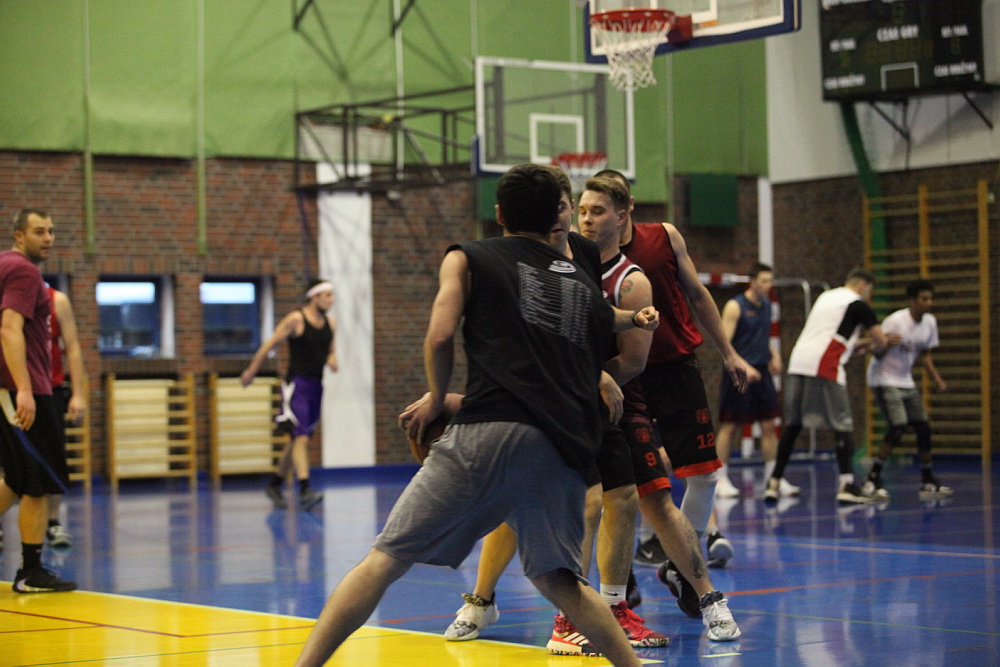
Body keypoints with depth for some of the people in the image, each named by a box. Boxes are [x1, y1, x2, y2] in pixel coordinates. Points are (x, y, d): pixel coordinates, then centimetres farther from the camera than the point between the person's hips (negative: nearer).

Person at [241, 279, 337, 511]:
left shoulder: (330, 322, 10)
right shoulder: (296, 320, -9)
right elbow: (269, 344, -4)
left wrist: (332, 360, 0)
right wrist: (251, 371, 0)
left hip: (316, 385, 7)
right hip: (296, 384, -7)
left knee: (297, 440, 14)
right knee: (301, 438, -18)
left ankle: (275, 485, 27)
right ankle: (305, 490, -26)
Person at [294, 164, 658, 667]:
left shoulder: (468, 258, 16)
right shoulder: (586, 284, 28)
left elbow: (441, 336, 4)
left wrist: (437, 398, 17)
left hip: (490, 432, -4)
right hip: (564, 450, 4)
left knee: (385, 559, -4)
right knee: (558, 581, 17)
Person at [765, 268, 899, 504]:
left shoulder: (825, 297, 25)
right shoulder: (858, 305, 4)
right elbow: (881, 342, 6)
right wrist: (876, 349, 28)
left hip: (798, 362, 7)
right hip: (824, 367, -7)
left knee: (792, 425, 12)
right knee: (842, 425, 1)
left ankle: (774, 483, 11)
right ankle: (846, 485, -5)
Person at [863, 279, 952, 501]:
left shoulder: (930, 322, 3)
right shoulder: (895, 321, -19)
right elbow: (879, 353, -15)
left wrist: (936, 378, 6)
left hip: (906, 382, 7)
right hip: (884, 380, -7)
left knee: (923, 428, 3)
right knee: (898, 427, -20)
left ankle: (927, 482, 15)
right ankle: (872, 479, -12)